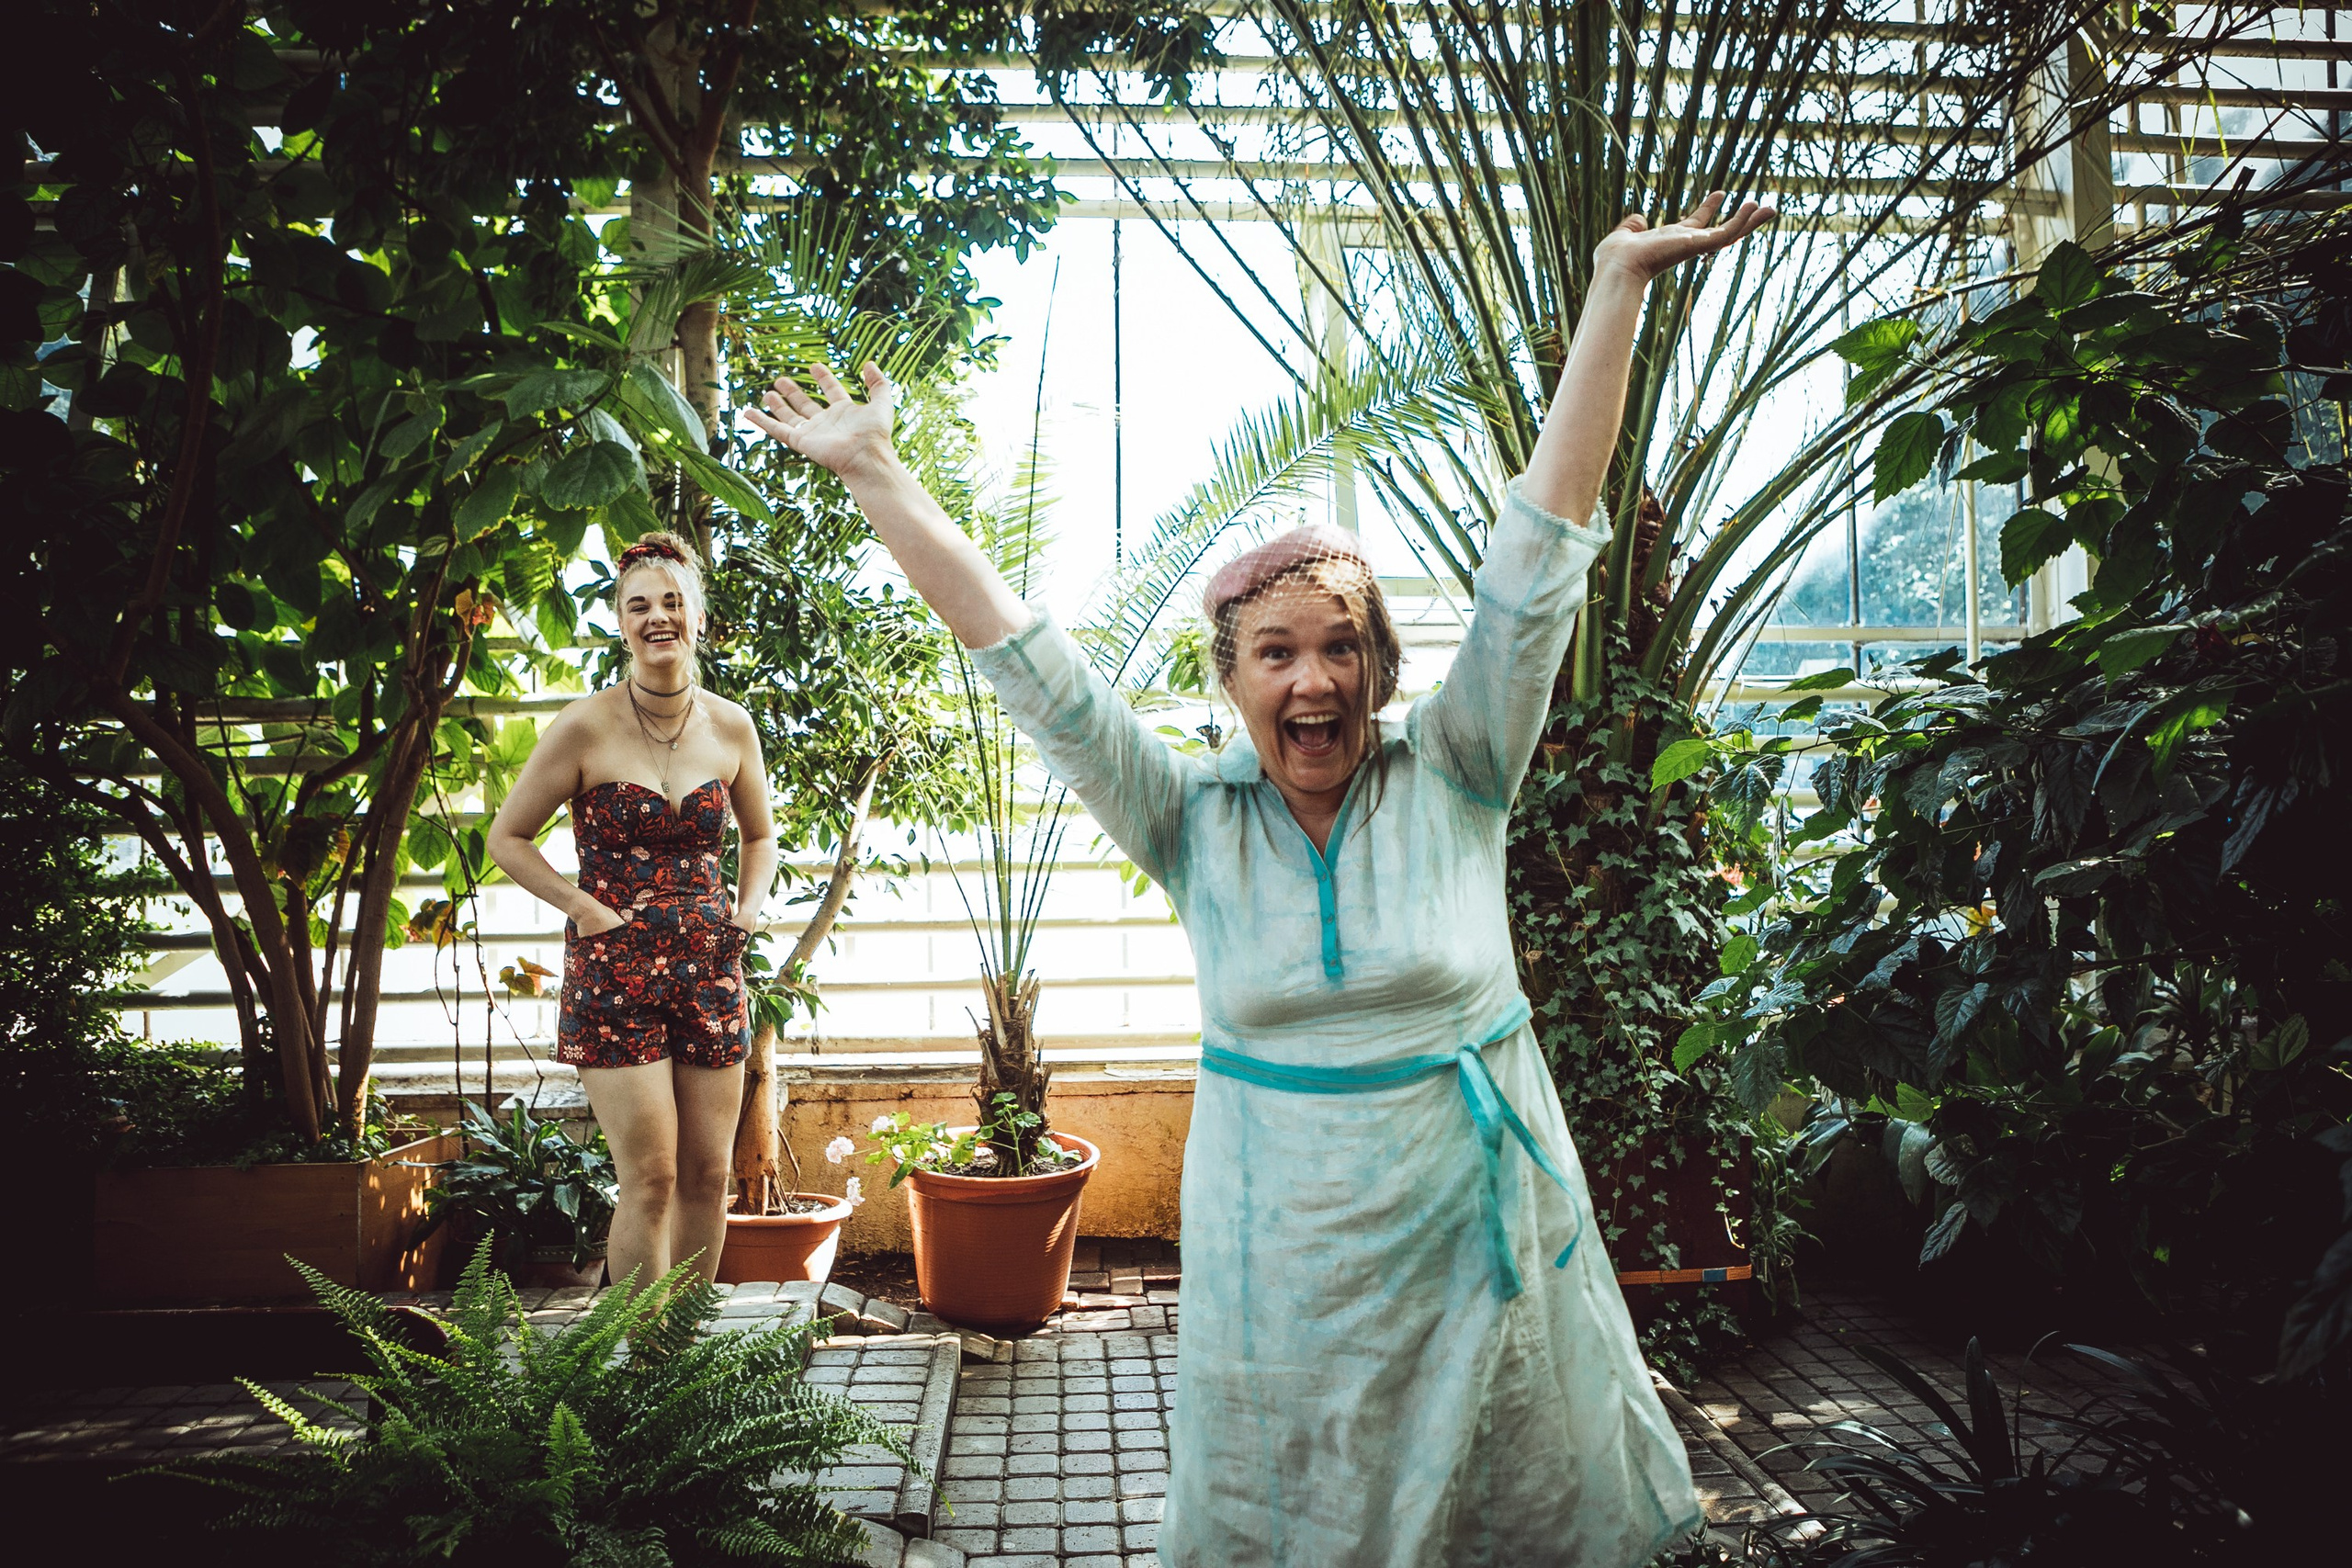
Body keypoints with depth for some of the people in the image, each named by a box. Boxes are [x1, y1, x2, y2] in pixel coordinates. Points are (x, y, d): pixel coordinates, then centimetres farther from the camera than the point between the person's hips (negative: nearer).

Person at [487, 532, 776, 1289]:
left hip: (709, 969, 4)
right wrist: (582, 907, -9)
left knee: (708, 1173, 8)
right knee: (650, 1177, -7)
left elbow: (759, 836, 21)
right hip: (614, 969, -4)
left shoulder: (731, 727, 5)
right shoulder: (585, 727, -6)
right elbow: (507, 837, 2)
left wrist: (748, 908, 4)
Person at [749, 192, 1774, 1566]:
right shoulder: (1194, 821, -4)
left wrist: (1618, 287, -13)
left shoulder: (1453, 775, -6)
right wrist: (880, 477, -7)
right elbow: (1035, 667, -6)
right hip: (1289, 1262, 1)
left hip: (1486, 1239, 0)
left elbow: (1539, 555, -11)